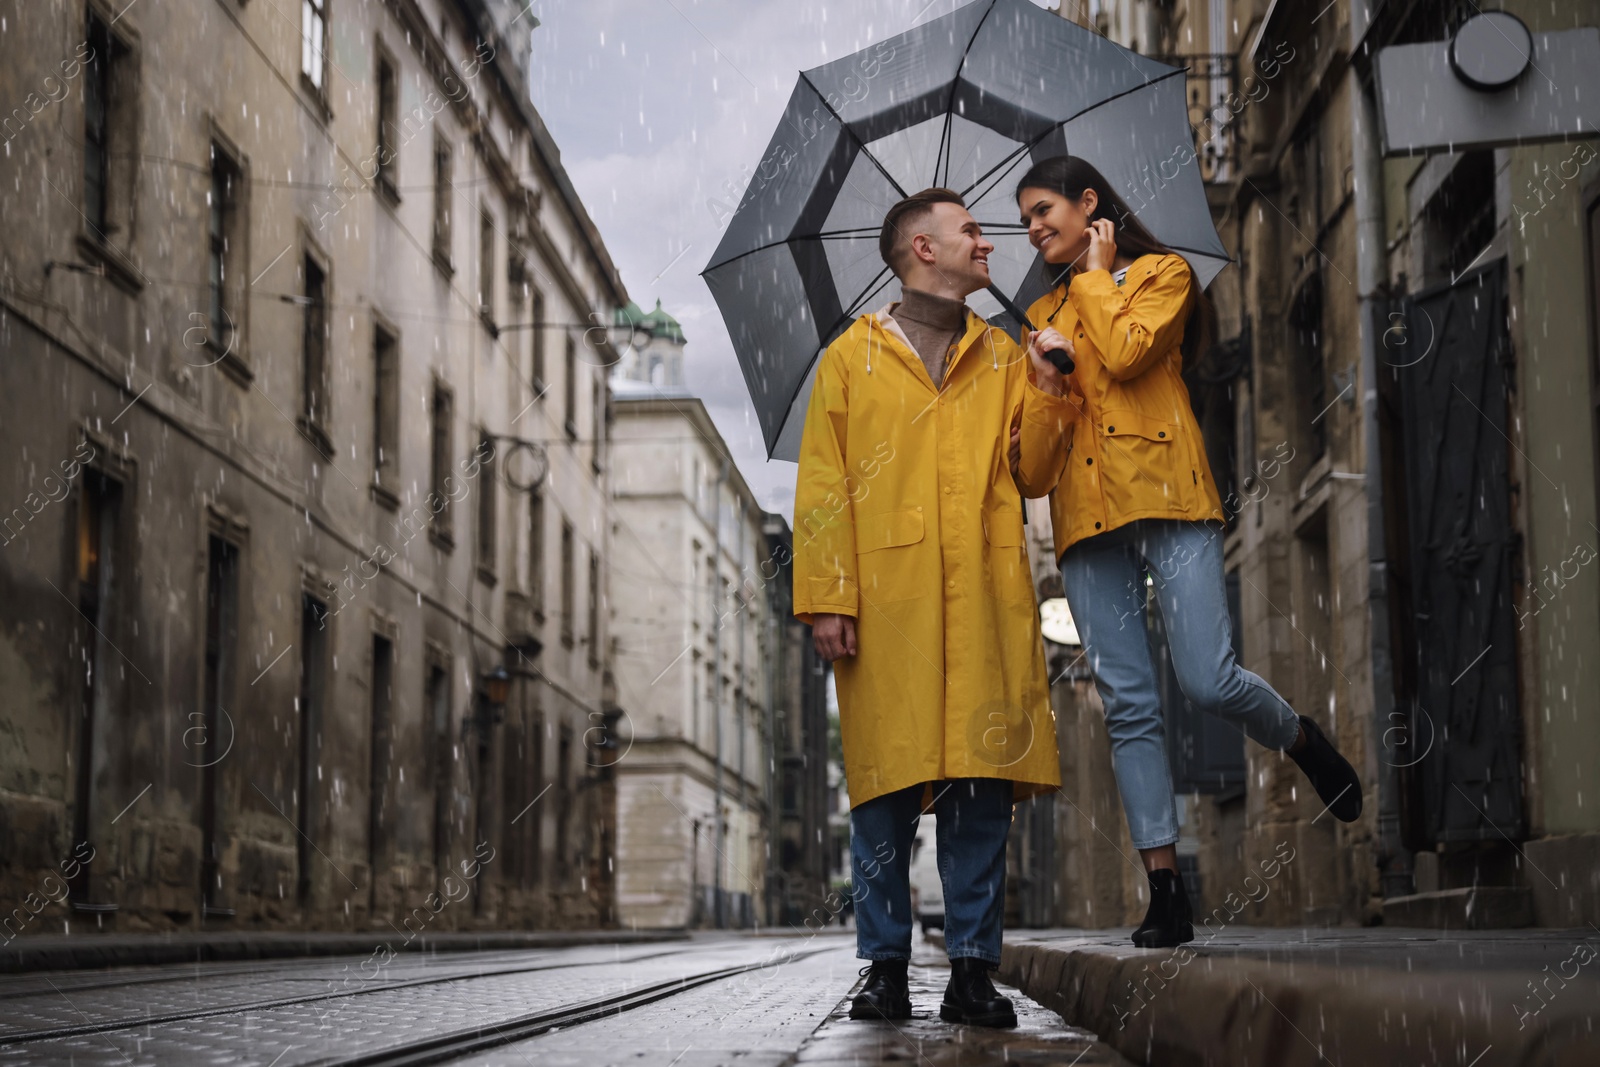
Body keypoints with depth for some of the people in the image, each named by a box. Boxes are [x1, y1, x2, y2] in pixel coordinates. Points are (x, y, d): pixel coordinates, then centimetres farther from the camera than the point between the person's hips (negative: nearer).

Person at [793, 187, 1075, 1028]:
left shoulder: (1002, 358, 21)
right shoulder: (852, 358, 12)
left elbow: (1032, 476, 16)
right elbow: (821, 489, 4)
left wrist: (1045, 391, 1)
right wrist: (827, 597, -6)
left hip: (987, 600, 2)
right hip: (885, 601, -2)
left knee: (980, 786, -2)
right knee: (885, 785, -2)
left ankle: (972, 968, 4)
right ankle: (885, 968, 5)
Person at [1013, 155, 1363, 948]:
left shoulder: (1162, 273, 9)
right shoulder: (1042, 315, 25)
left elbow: (1124, 353, -9)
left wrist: (1096, 276, 4)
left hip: (1164, 497, -5)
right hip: (1084, 514, 5)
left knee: (1208, 682, -16)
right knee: (1127, 706, -3)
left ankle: (1305, 743, 17)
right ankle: (1166, 891, -3)